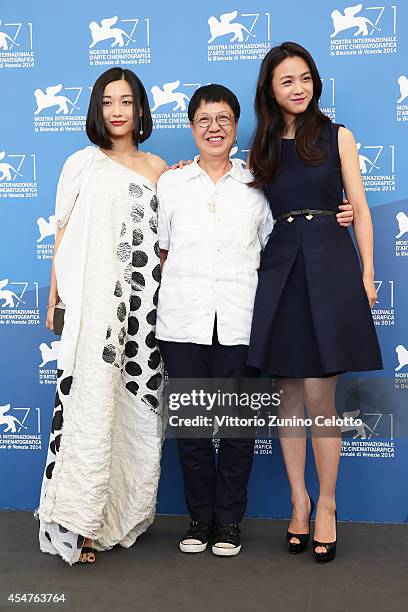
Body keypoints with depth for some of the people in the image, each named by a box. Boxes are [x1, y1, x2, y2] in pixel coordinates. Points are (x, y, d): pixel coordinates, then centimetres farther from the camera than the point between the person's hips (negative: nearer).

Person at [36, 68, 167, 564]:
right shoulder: (82, 164, 8)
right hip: (93, 300, -3)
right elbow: (63, 235, 5)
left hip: (145, 300, 3)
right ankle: (78, 525, -4)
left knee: (139, 404, 2)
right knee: (91, 403, -10)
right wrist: (54, 299, 0)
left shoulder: (158, 168, 15)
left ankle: (126, 513, 14)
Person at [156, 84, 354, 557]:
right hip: (183, 321, 1)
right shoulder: (171, 183, 11)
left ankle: (229, 519, 18)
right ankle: (200, 516, 20)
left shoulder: (256, 185, 10)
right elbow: (162, 250, 15)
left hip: (239, 321, 0)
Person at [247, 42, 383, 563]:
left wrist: (367, 272, -3)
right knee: (290, 396, 5)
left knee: (319, 398, -5)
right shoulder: (262, 149, 14)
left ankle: (326, 504, 9)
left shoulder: (337, 136, 8)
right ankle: (299, 499, 17)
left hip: (328, 266, -2)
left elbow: (360, 208, 6)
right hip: (279, 270, 3)